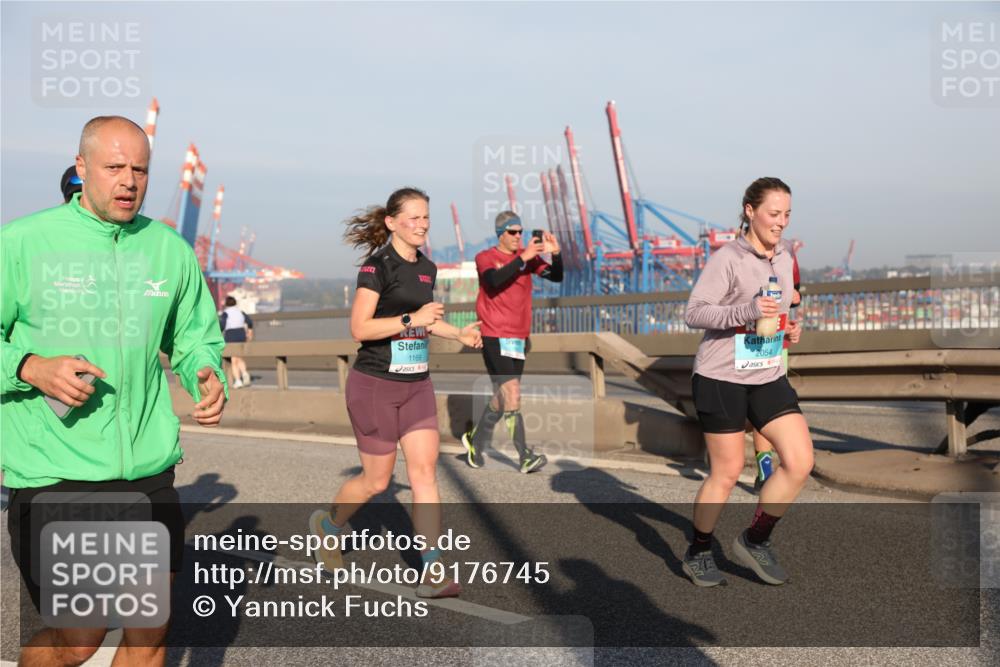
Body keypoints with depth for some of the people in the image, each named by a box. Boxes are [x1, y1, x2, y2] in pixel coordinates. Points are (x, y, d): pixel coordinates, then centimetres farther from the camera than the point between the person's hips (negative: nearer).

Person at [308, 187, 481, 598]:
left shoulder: (427, 268, 10)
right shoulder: (377, 265, -12)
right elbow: (359, 328, -18)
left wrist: (459, 333, 9)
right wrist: (410, 320, -26)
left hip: (416, 384, 6)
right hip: (375, 384, -6)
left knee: (424, 472, -2)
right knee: (376, 480, 4)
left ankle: (431, 573, 0)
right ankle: (327, 526, 34)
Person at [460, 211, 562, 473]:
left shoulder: (528, 256, 8)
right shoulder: (485, 258, -4)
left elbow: (556, 277, -3)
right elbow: (494, 280, -25)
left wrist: (555, 253, -21)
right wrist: (522, 258, -31)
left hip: (520, 336, 6)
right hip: (495, 336, -6)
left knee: (502, 396, 14)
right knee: (512, 394, -15)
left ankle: (476, 440, 33)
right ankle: (525, 456, -13)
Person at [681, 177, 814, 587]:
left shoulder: (784, 258, 11)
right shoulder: (727, 259, -13)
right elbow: (693, 313, -18)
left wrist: (786, 325, 5)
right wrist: (747, 312, -30)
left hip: (768, 378, 7)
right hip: (721, 379, -7)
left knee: (800, 461, -4)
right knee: (726, 473, 2)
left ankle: (755, 541, 15)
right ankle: (697, 555, 23)